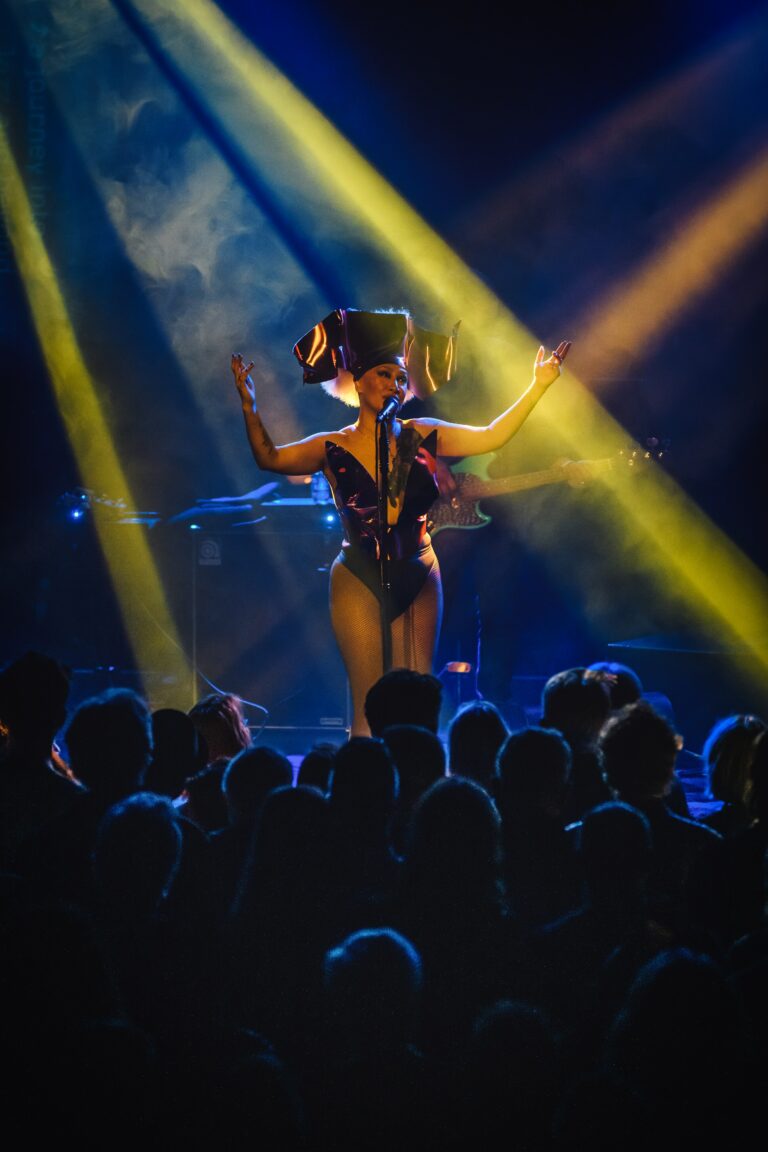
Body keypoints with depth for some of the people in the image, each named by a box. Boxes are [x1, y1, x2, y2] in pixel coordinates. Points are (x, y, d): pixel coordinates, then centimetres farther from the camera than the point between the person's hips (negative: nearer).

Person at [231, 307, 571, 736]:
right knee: (370, 705, -7)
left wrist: (537, 387, -2)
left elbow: (491, 437, 4)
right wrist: (249, 404, -22)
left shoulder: (423, 436, 4)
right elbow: (270, 457, -10)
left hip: (418, 581, 3)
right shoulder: (334, 448, -2)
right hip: (360, 584, -3)